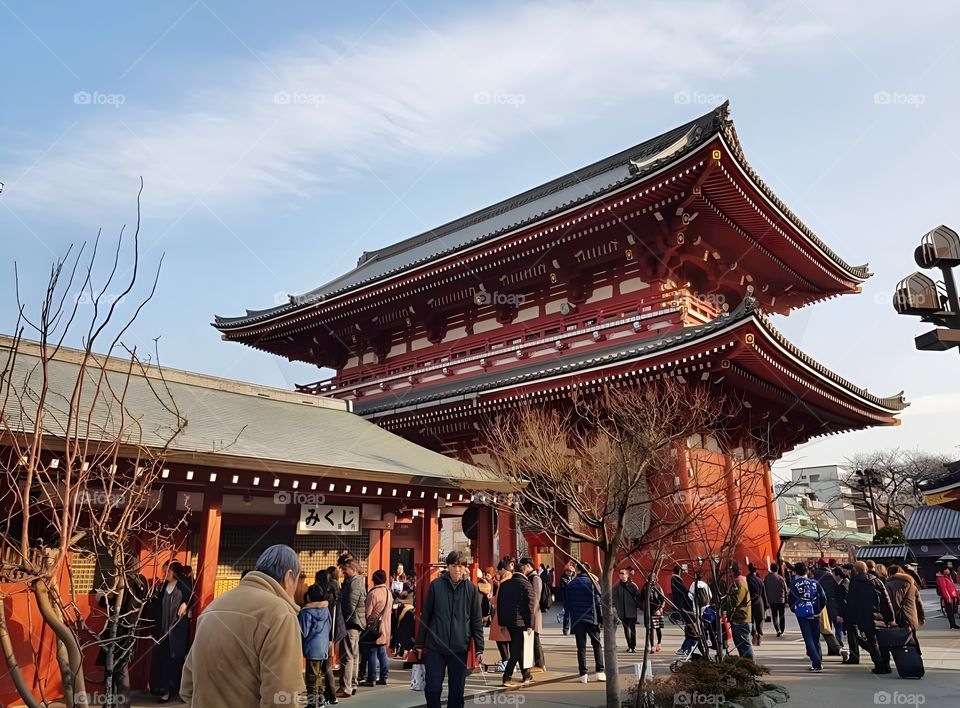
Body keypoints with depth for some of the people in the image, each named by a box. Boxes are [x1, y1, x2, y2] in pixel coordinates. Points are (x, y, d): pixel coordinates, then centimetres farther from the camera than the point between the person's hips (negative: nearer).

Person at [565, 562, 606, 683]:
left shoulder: (571, 584, 5)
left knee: (581, 647, 6)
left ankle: (583, 674, 2)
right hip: (591, 619, -2)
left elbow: (566, 604, 6)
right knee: (597, 645, 10)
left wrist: (567, 621, 13)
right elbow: (598, 601, -6)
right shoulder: (592, 582, -2)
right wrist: (601, 618, -2)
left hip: (577, 620, 2)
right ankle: (600, 672, 3)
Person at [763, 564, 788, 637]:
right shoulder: (780, 578, -12)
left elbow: (764, 590, 3)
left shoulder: (766, 578, -2)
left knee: (774, 615, 7)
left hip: (771, 600, 2)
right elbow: (786, 590, -7)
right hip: (781, 599, -1)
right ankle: (781, 631, 16)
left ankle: (778, 630, -8)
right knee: (781, 616, 13)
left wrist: (767, 600, 12)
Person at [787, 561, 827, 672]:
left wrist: (794, 609, 11)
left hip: (802, 614, -3)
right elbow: (823, 598, 0)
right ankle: (819, 661, 19)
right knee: (816, 639, 16)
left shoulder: (793, 584, -6)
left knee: (808, 639, 2)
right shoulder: (815, 583, 1)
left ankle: (816, 663, -7)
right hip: (814, 614, 3)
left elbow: (790, 600, -6)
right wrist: (818, 610, 11)